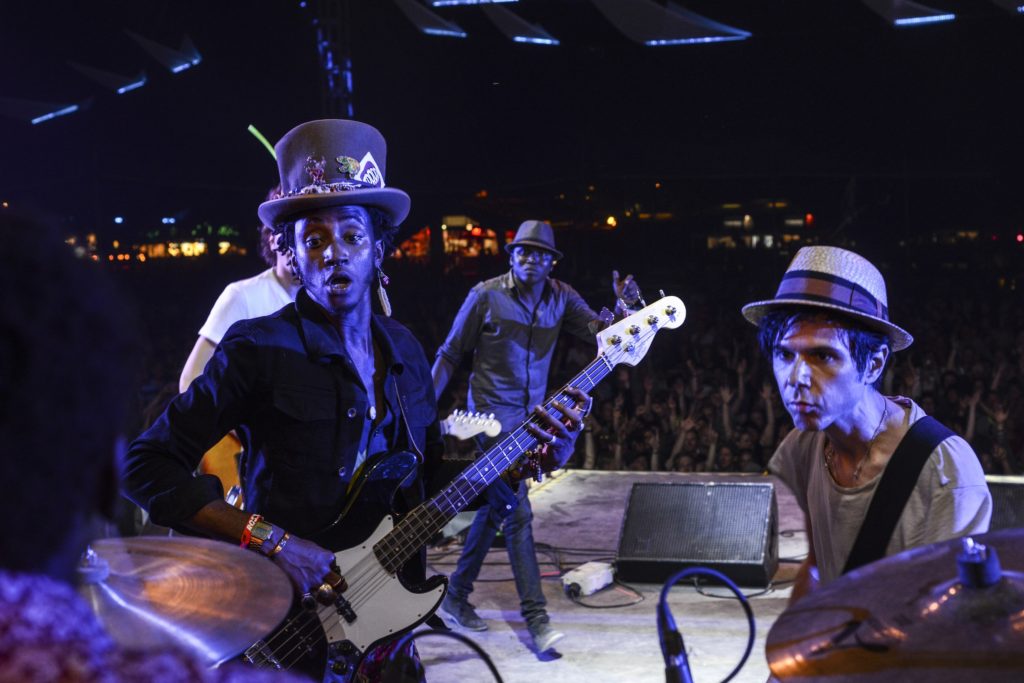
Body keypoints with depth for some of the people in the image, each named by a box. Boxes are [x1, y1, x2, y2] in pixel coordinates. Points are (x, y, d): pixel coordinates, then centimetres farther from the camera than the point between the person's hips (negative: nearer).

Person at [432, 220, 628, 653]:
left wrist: (624, 306, -24)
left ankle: (457, 594, 30)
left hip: (533, 415, 6)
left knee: (496, 506, 14)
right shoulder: (486, 296, -8)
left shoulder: (560, 298, 4)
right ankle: (536, 617, -10)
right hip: (494, 414, -5)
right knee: (517, 512, -12)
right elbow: (450, 354, -3)